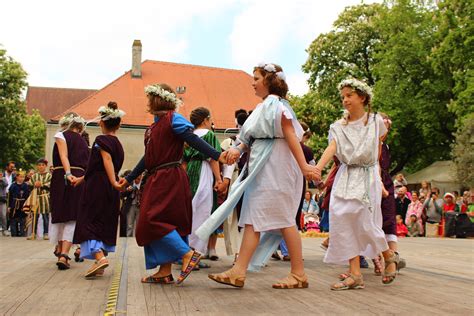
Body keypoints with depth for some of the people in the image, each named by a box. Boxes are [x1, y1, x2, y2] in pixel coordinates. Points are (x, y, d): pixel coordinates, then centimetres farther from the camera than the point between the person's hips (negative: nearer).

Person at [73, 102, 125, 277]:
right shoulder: (118, 144, 16)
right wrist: (82, 179, 30)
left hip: (97, 186, -7)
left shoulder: (101, 140, -7)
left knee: (88, 222, -3)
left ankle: (99, 257, -21)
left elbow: (107, 160, -23)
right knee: (106, 224, 11)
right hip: (111, 191, 8)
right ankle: (100, 266, 15)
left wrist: (113, 182, -32)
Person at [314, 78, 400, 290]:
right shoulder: (338, 126, 7)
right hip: (345, 177, 3)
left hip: (367, 177, -3)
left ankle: (389, 256, 20)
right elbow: (332, 148, -9)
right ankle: (355, 274, -4)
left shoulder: (375, 121, 5)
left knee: (364, 223, -10)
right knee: (342, 219, -9)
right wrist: (318, 167, -27)